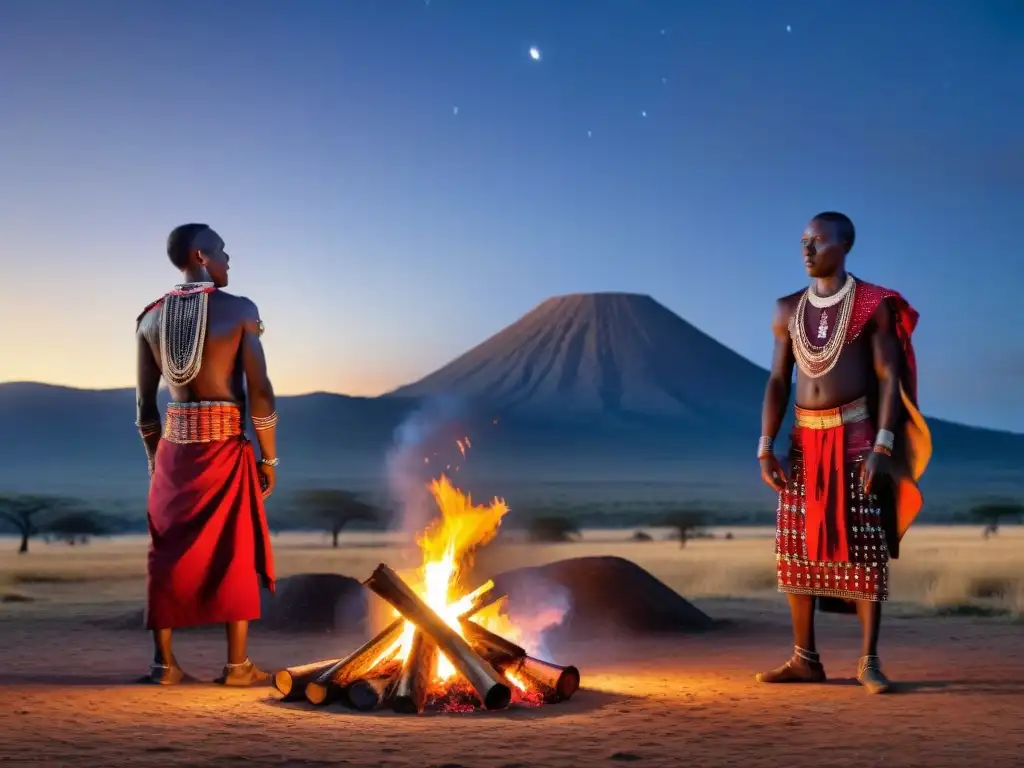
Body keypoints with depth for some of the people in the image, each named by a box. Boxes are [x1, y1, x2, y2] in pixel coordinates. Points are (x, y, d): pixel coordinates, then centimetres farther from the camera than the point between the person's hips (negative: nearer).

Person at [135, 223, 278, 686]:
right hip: (225, 445, -4)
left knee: (169, 555, 10)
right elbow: (260, 391, -9)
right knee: (236, 555, 5)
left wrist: (155, 458, 19)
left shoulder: (151, 318, 6)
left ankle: (164, 663, 12)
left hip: (173, 446, 4)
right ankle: (237, 665, 8)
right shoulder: (239, 310, -6)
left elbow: (145, 403, 9)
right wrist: (269, 459, 0)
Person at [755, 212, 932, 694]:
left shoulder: (873, 306, -3)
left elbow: (889, 377, -7)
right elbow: (778, 383, 8)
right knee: (798, 548, 3)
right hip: (805, 439, 5)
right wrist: (765, 447, 0)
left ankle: (869, 660, 0)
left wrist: (883, 445, -17)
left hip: (855, 435, -5)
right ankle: (805, 659, 10)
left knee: (862, 548, -5)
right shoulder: (788, 311, 10)